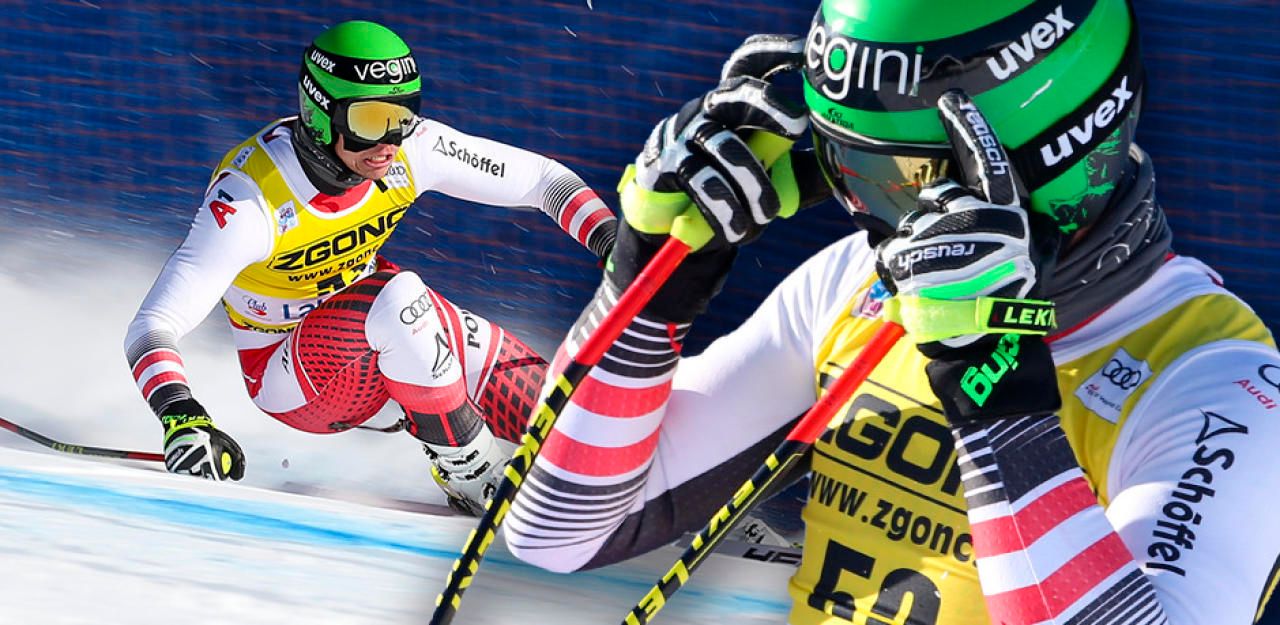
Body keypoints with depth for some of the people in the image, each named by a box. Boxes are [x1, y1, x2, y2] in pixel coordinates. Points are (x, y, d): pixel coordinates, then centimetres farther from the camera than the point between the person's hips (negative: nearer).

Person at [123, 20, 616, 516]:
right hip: (287, 376, -5)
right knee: (398, 298, -35)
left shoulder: (409, 150, -18)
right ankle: (474, 477, -19)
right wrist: (182, 417, -52)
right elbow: (153, 327, -34)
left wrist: (616, 242, -20)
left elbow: (540, 178, -6)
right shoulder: (250, 200, -31)